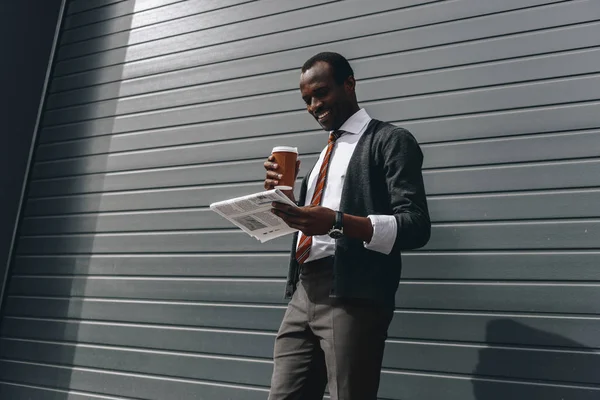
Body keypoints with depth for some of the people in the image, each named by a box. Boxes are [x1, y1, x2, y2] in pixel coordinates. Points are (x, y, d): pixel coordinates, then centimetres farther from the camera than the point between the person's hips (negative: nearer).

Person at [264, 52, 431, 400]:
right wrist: (284, 195, 3)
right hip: (303, 292, 7)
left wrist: (337, 223, -25)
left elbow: (416, 226, -12)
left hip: (353, 294, -7)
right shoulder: (326, 151, 22)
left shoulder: (390, 141, -1)